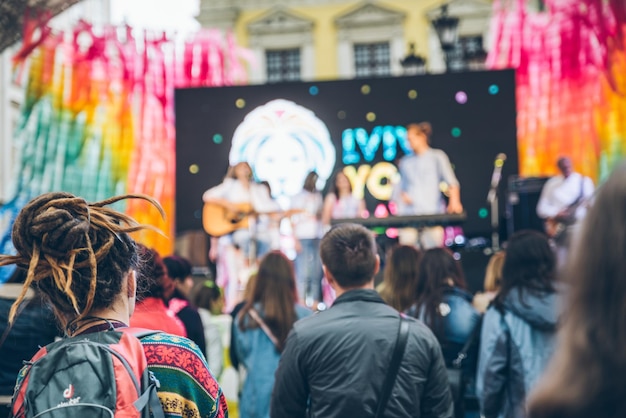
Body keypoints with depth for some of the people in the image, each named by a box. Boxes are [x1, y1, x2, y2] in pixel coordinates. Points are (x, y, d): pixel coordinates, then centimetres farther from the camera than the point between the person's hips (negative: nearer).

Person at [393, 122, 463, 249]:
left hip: (432, 214, -3)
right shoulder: (405, 161, 19)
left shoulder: (437, 156, 8)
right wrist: (401, 195, 2)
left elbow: (451, 181, -3)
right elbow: (399, 186, 25)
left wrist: (454, 201, -19)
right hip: (408, 214, 3)